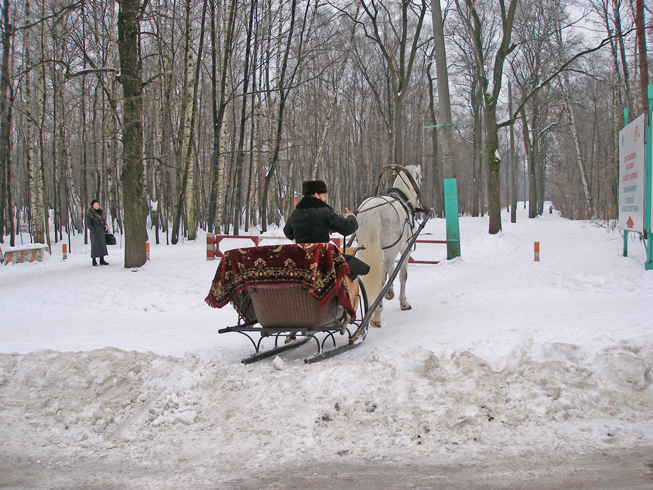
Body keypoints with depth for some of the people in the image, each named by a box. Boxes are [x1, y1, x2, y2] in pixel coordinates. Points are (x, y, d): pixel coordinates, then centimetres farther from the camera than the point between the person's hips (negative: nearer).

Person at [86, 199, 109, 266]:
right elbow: (88, 223, -8)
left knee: (102, 245, 4)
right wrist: (92, 230, -18)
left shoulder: (101, 212, 15)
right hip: (95, 230, -7)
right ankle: (94, 261, 1)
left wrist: (105, 225, 3)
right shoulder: (89, 213, -5)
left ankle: (102, 260, 7)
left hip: (101, 230, 7)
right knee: (95, 245, -5)